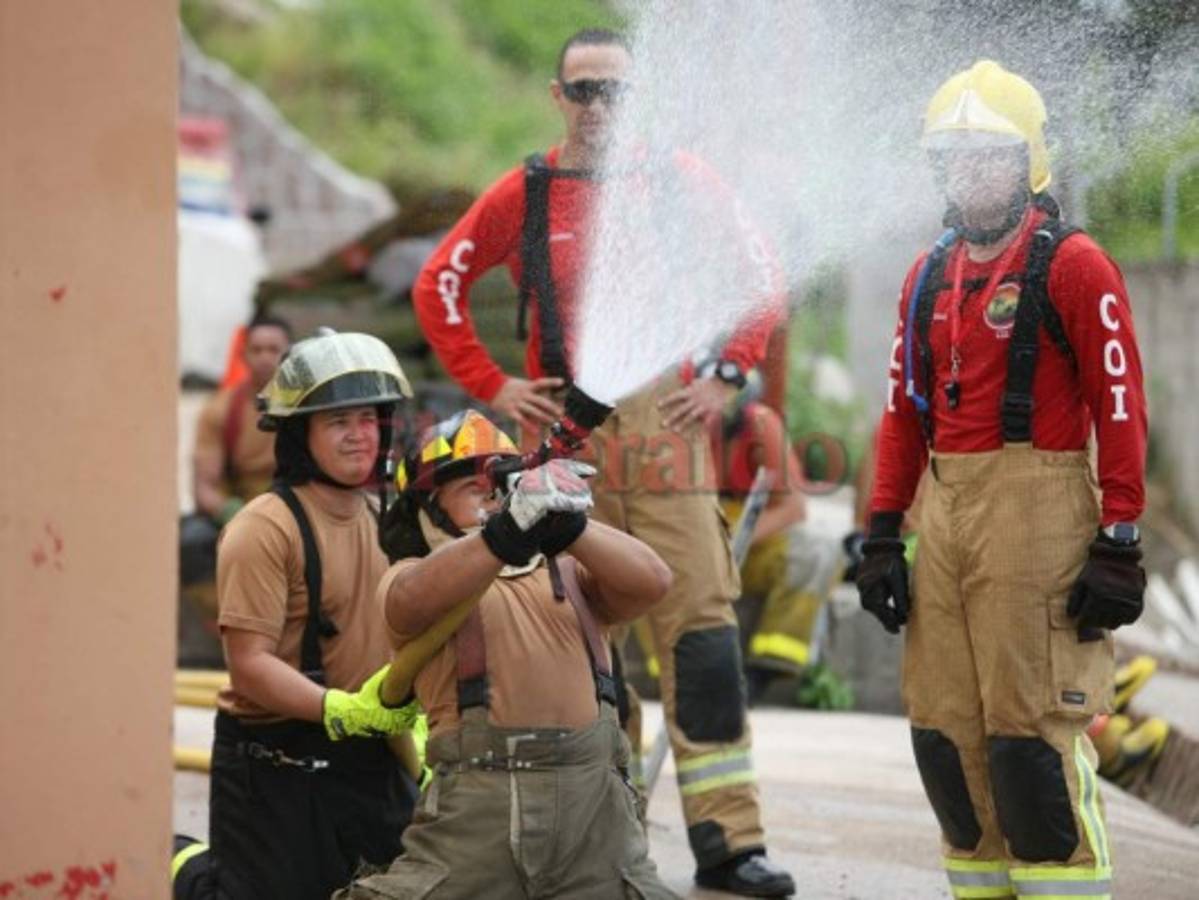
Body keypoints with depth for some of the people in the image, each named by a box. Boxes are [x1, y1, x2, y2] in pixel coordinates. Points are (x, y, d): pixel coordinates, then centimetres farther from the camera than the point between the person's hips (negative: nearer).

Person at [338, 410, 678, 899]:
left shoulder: (566, 573, 20)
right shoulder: (413, 577, 11)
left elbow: (652, 580, 0)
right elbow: (413, 600, -15)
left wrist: (569, 527, -19)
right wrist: (505, 533, -31)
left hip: (593, 807, 3)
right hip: (476, 802, -3)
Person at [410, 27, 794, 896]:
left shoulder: (680, 182, 6)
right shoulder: (524, 196, 6)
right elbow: (439, 287, 14)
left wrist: (726, 374, 3)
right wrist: (492, 384, 5)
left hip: (666, 423, -1)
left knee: (700, 624, -6)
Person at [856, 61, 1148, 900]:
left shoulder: (1074, 266, -6)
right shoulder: (929, 277, 15)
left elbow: (1121, 411, -9)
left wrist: (1119, 543, -13)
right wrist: (882, 533, 13)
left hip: (1038, 508, -7)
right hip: (945, 509, 7)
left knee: (1035, 728, -10)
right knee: (946, 728, 9)